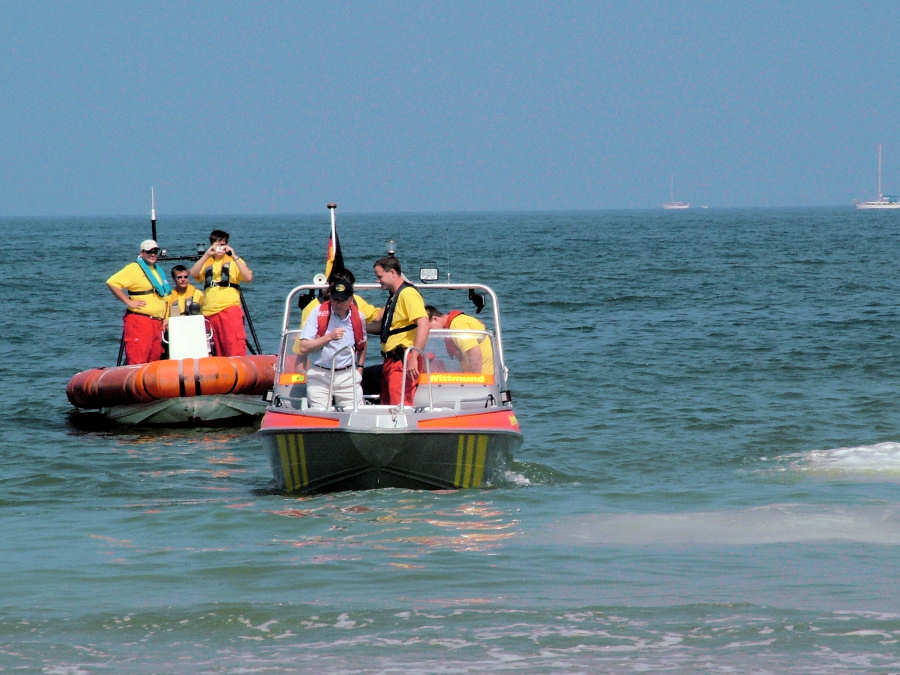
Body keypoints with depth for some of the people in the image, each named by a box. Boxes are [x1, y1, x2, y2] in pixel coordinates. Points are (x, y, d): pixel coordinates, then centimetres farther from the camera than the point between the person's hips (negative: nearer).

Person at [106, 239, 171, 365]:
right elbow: (112, 283, -12)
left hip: (157, 324, 8)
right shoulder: (133, 268, -4)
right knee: (138, 362, -15)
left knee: (155, 360, 6)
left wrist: (165, 318, 21)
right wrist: (128, 302, -15)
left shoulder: (158, 271, 21)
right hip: (139, 320, -8)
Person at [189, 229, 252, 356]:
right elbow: (193, 274, 1)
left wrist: (234, 257, -9)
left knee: (234, 346, -17)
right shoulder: (206, 262, 19)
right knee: (218, 351, 5)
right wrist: (207, 255, -6)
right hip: (209, 311, 4)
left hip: (230, 309, -4)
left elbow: (248, 278, -5)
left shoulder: (234, 260, 11)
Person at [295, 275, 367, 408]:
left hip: (348, 376, 2)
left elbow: (362, 346, 22)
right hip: (319, 375, -2)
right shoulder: (318, 314, -7)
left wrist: (359, 368, 9)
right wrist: (329, 337, -21)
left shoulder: (358, 317, 3)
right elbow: (303, 349, -12)